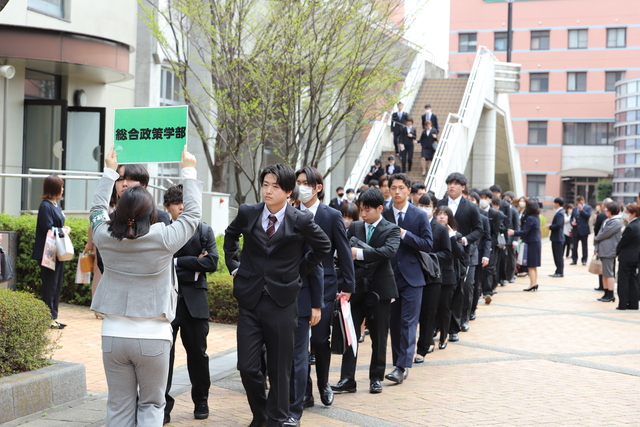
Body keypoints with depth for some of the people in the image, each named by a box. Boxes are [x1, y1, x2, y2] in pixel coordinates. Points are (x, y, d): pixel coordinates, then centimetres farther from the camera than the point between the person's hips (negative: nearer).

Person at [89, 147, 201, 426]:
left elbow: (97, 209, 19)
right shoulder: (164, 239, -11)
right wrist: (189, 171, 16)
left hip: (114, 334, 3)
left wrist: (109, 171, 32)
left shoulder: (105, 237, -2)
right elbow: (192, 212, 5)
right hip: (153, 336, -3)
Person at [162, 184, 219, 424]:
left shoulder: (204, 231, 6)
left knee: (197, 353, 11)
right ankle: (163, 405, 10)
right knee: (164, 354, 0)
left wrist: (177, 263, -10)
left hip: (194, 302, 1)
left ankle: (201, 402, 26)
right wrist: (192, 266, -10)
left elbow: (211, 262, -7)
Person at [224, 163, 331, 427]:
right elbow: (231, 235, 22)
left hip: (282, 303, -2)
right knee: (247, 366, 1)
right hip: (250, 299, 2)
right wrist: (233, 264, 14)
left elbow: (323, 247, 10)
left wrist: (299, 270, 6)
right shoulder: (247, 213, 1)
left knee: (280, 369, 6)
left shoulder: (301, 220, -6)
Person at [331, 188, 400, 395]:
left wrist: (360, 253, -27)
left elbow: (389, 251, -22)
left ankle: (376, 378, 18)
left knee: (378, 336, 6)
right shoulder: (354, 227, 9)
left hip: (379, 289, -3)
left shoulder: (391, 229, -3)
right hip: (356, 288, 3)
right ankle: (347, 379, 3)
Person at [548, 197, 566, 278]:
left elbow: (558, 224, -27)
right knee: (556, 255, 14)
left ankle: (560, 272, -2)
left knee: (558, 255, -5)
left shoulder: (560, 213, -17)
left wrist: (550, 227, -13)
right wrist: (551, 225, 5)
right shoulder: (558, 212, 14)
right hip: (556, 238, 10)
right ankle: (558, 271, 19)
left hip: (558, 238, -10)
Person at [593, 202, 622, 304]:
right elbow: (600, 233, 14)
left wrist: (595, 239, 1)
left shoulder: (616, 222, -12)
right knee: (604, 273, 12)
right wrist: (597, 248, 6)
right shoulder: (607, 221, 15)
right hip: (603, 251, 9)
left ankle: (610, 295, 1)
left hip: (609, 251, -9)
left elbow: (605, 234, -15)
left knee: (609, 274, -5)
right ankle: (606, 294, 18)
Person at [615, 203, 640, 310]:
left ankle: (622, 304, 1)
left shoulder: (630, 227, -21)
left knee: (623, 281, 0)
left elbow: (622, 242, -14)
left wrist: (617, 252, 3)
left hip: (626, 258, -8)